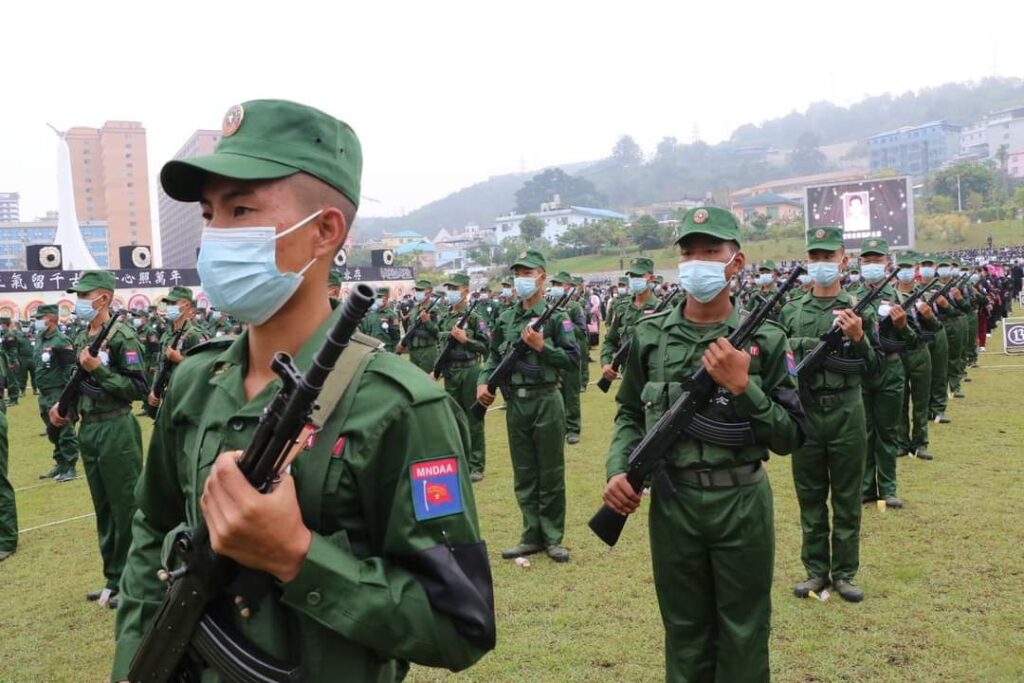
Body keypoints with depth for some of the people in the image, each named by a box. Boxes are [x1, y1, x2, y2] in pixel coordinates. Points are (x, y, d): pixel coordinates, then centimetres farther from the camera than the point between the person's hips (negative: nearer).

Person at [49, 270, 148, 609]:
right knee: (103, 508, 15)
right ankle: (114, 580, 27)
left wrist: (98, 368, -21)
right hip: (88, 429, 8)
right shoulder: (81, 336, 11)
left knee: (126, 508, 0)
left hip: (116, 430, -8)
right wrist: (63, 405, 5)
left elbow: (139, 389, -18)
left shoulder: (122, 336, -13)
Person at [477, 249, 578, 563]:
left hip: (546, 401, -5)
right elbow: (494, 356, 14)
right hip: (515, 404, 5)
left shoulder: (556, 316, -5)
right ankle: (532, 536, 22)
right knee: (524, 475, 11)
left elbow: (573, 358, -7)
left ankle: (553, 538, 16)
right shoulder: (505, 319, 10)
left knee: (550, 474, 4)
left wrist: (541, 347, -17)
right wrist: (483, 382, -2)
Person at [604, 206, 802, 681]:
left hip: (741, 504, -1)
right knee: (685, 634, 15)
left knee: (744, 636, 12)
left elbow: (789, 436, -4)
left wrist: (742, 387, -18)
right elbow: (630, 414, 9)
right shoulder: (649, 336, 0)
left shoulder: (765, 339, -5)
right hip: (671, 504, 1)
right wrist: (618, 468, -7)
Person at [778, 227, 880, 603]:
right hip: (804, 413, 2)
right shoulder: (791, 311, 5)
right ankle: (816, 570, 22)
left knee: (847, 498, 8)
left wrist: (857, 338, -19)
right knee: (810, 498, 10)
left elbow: (872, 368, -3)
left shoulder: (859, 309, 0)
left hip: (846, 413, -2)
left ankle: (844, 573, 20)